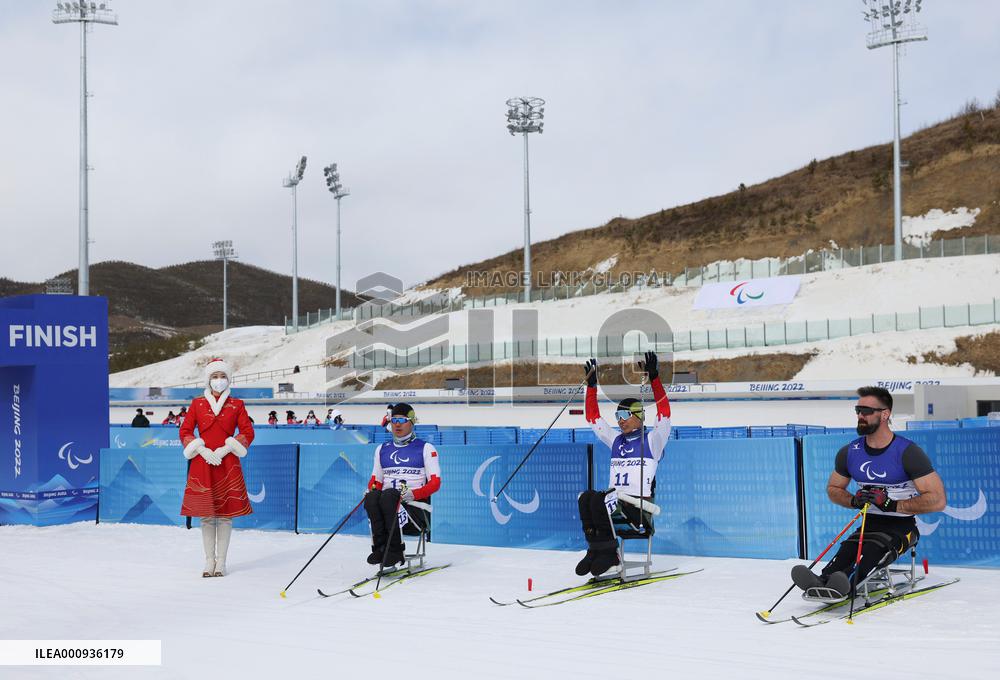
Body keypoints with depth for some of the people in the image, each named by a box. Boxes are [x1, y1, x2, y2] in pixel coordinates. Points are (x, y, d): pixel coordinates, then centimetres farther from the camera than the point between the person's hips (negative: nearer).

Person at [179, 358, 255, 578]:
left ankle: (221, 561, 5)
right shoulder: (197, 404, 8)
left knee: (226, 514, -1)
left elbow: (248, 432, 2)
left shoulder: (236, 405, 6)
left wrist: (226, 448, -9)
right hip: (202, 463, 1)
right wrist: (202, 449, -9)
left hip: (228, 464, -1)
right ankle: (209, 561, 9)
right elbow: (185, 431, 6)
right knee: (206, 514, 2)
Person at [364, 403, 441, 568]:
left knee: (388, 495, -35)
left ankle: (395, 550, -36)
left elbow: (435, 483, 0)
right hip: (387, 503, 4)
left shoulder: (425, 448, 7)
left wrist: (413, 494, -18)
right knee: (372, 497, -31)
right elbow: (376, 481, 21)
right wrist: (372, 489, -3)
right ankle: (380, 547, -33)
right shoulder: (382, 449, 21)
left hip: (416, 506, -4)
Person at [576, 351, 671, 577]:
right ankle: (595, 548, -23)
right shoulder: (615, 441, 21)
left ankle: (608, 551, -22)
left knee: (600, 500, -31)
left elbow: (664, 413, -10)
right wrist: (591, 385, 18)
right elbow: (593, 418, 24)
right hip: (614, 504, 6)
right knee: (586, 497, -25)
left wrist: (654, 379, -17)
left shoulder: (652, 441, 4)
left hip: (640, 508, -6)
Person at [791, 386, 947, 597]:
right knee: (848, 549, -29)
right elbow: (833, 488, 19)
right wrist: (854, 501, -4)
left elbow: (938, 500, -15)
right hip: (869, 524, 4)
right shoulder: (849, 453, 4)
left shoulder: (908, 452, -12)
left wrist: (893, 505, -22)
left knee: (872, 550, -35)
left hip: (903, 526, -4)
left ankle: (848, 584, -62)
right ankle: (823, 581, -57)